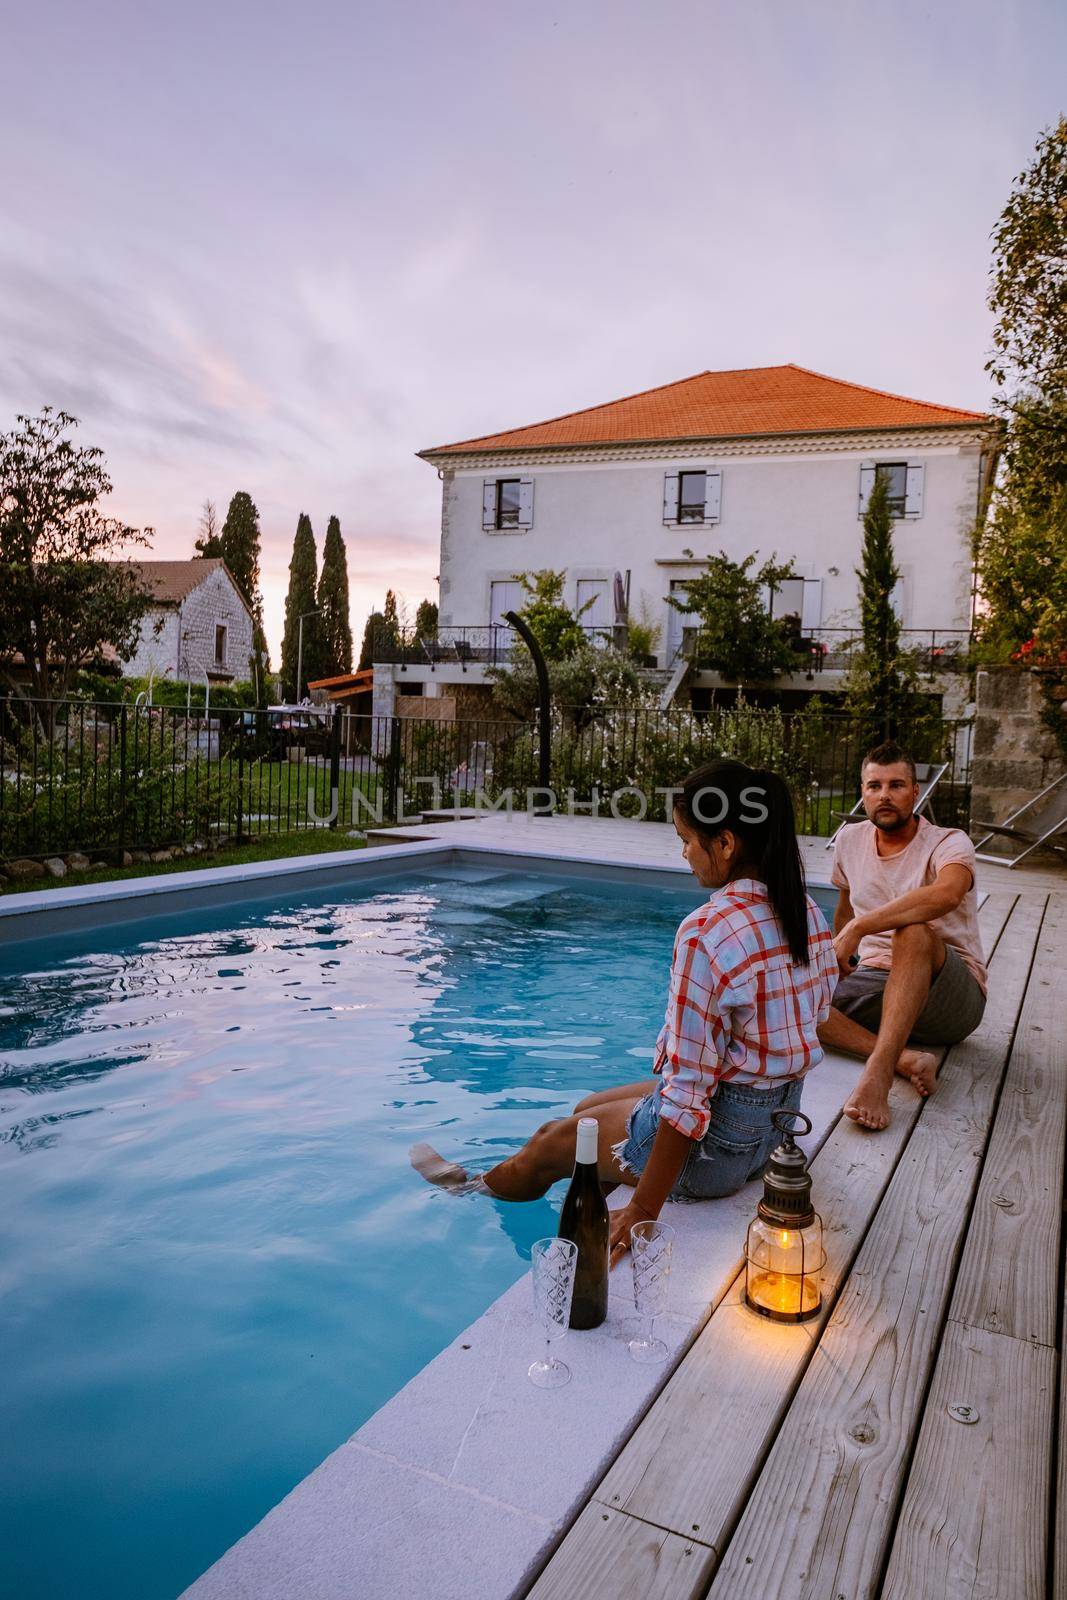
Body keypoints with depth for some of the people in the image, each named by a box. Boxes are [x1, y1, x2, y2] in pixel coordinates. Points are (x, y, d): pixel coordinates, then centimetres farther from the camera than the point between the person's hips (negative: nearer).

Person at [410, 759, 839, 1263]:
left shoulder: (706, 932, -29)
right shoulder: (808, 913, -3)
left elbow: (687, 1092, -28)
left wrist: (642, 1211, -20)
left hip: (716, 1141, -8)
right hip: (777, 1121, 8)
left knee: (552, 1141, 17)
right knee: (588, 1109, 25)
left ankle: (472, 1186, 45)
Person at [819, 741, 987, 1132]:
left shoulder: (949, 843, -11)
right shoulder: (850, 839, 6)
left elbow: (946, 894, -36)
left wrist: (857, 929, -38)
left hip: (953, 1000, -5)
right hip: (875, 981, 5)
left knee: (913, 931, -38)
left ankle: (878, 1072, -46)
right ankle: (907, 1059, -33)